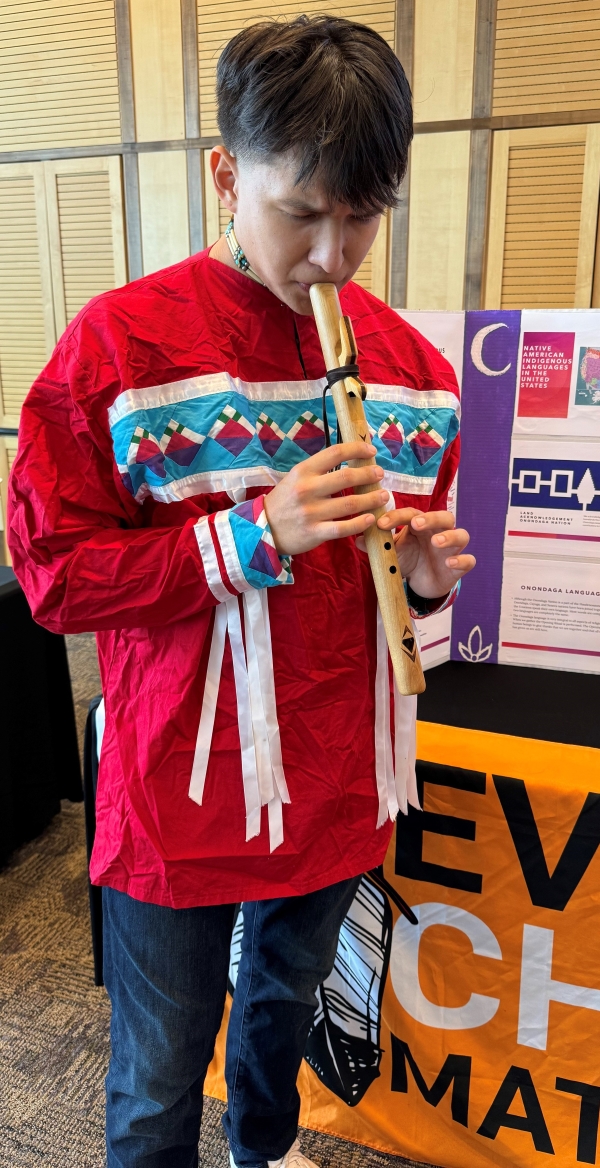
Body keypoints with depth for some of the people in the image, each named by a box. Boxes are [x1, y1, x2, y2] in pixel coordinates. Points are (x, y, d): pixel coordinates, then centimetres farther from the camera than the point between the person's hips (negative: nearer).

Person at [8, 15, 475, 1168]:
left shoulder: (409, 359, 1)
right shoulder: (120, 341, -14)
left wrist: (422, 573, -10)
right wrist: (252, 536, -26)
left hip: (339, 783, 5)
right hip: (181, 793, -4)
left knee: (287, 997, 31)